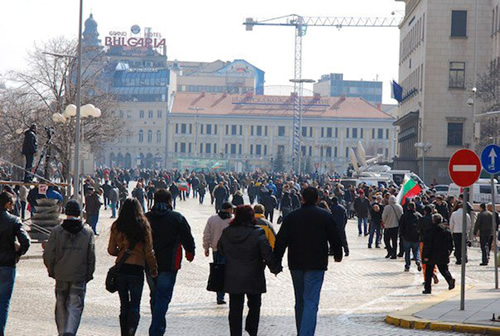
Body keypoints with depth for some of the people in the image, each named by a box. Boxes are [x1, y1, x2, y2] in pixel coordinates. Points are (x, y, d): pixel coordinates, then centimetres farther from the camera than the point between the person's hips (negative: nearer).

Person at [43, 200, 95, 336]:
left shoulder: (56, 231, -5)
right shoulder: (88, 232, -3)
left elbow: (48, 255, -5)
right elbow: (91, 257, 1)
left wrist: (51, 271, 11)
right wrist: (89, 275, 12)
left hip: (61, 276, 1)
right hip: (79, 277, -1)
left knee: (61, 307, 14)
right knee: (75, 307, -1)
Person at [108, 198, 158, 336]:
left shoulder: (116, 226, -2)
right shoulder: (143, 226, -7)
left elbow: (111, 250, 3)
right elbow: (149, 252, -4)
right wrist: (154, 269, 9)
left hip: (120, 268, 2)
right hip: (137, 269, -2)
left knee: (124, 305, 15)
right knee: (135, 305, 3)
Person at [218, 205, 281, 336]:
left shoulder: (226, 233, -2)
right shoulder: (258, 233, -14)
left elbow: (221, 251, 12)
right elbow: (268, 254, -13)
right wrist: (275, 268, 0)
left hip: (232, 279, 3)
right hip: (253, 279, -3)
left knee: (235, 308, 8)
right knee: (254, 305, 14)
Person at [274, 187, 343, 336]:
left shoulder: (291, 217, 2)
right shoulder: (325, 216, -4)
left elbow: (280, 241, 1)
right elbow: (335, 238, 2)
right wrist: (338, 255, 20)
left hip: (296, 265, 3)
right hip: (316, 265, -3)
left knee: (300, 301, 17)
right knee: (311, 301, -8)